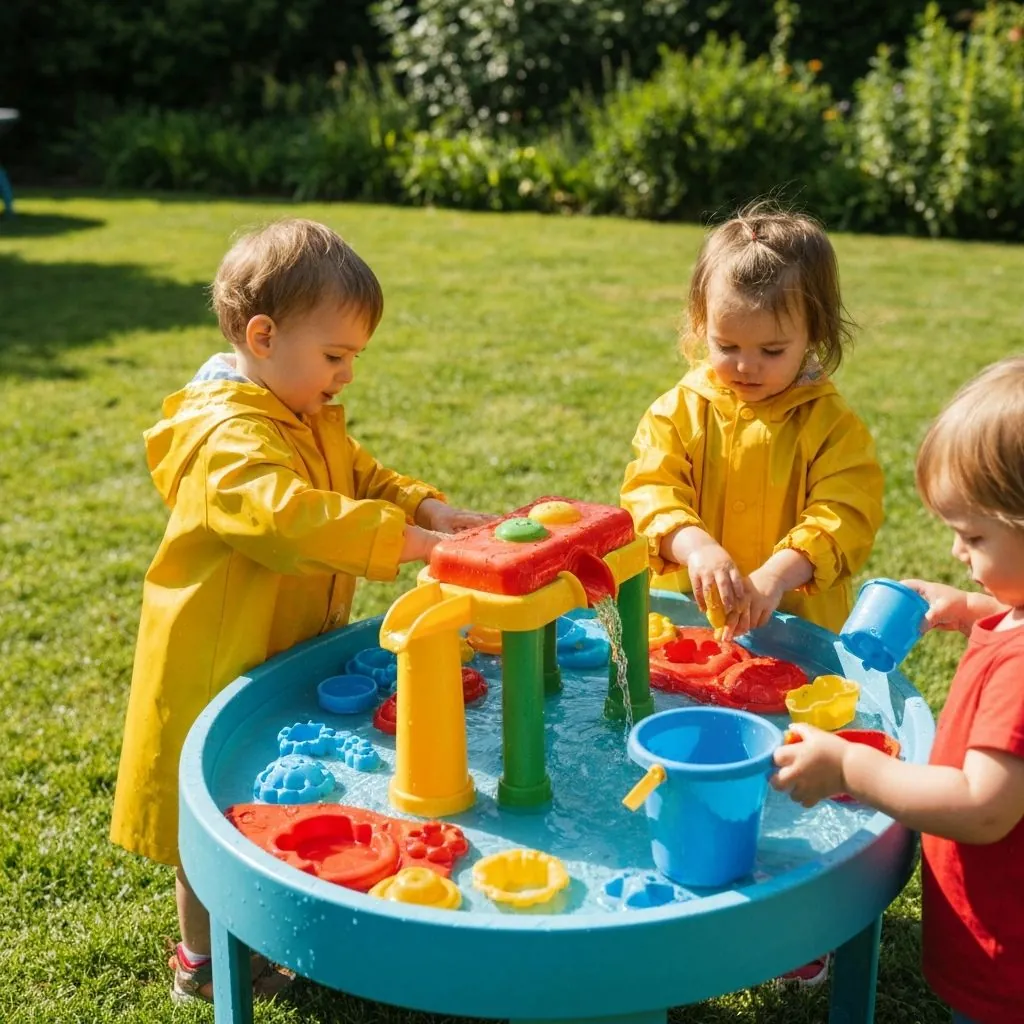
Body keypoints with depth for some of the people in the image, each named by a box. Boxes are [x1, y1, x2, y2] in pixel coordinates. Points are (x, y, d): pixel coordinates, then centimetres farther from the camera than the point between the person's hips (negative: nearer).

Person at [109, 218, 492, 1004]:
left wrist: (428, 507, -8)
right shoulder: (230, 437, -29)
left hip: (292, 653, 9)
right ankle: (205, 961, 30)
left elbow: (364, 478, 13)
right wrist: (413, 543, -45)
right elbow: (292, 515, -44)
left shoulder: (314, 422, 4)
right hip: (221, 665, -9)